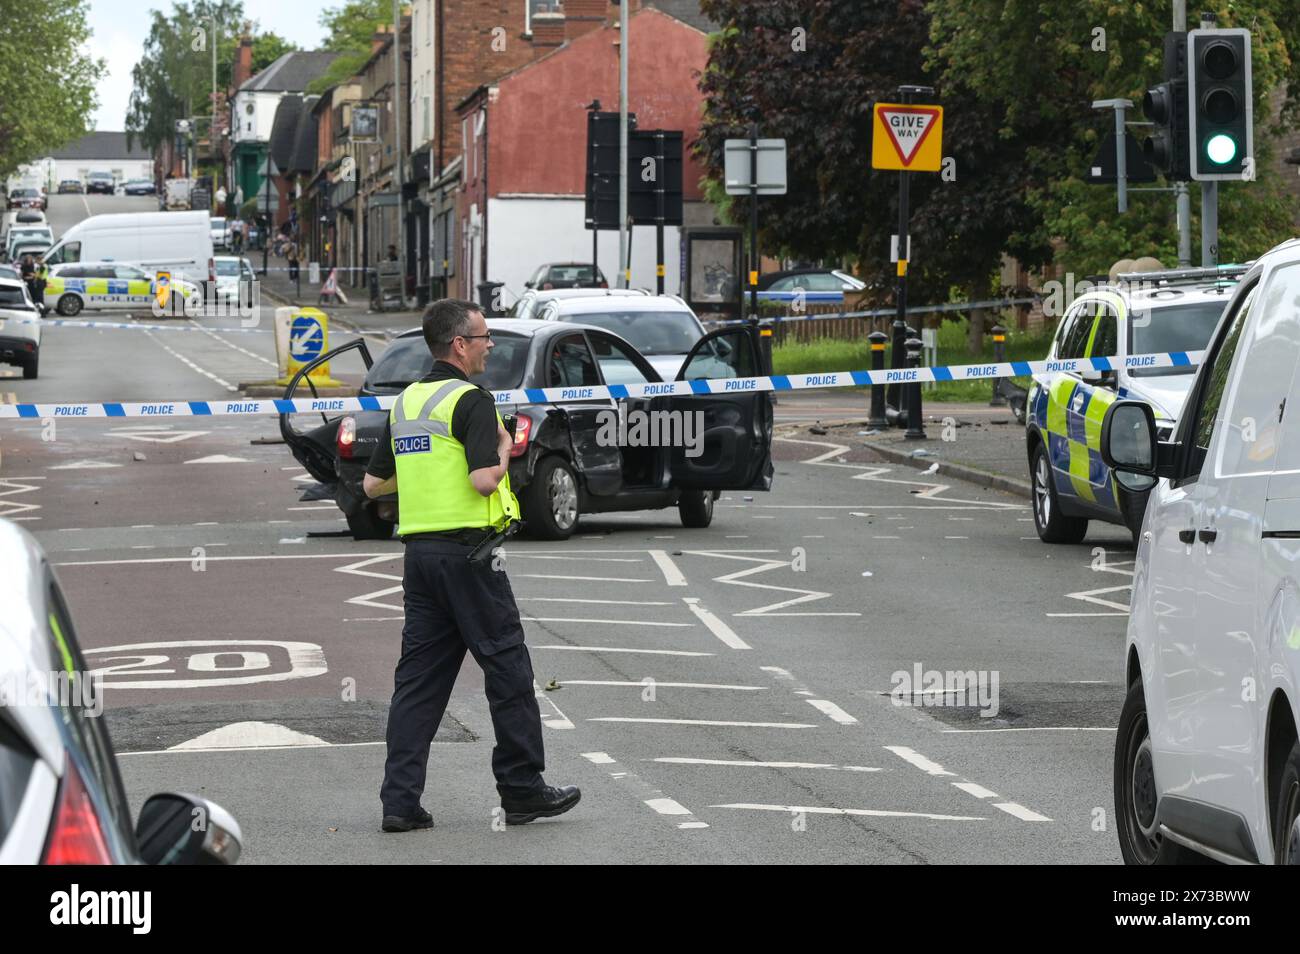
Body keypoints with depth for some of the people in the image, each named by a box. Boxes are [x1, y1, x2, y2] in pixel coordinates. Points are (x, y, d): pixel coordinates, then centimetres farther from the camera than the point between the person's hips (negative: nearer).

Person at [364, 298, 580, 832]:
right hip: (468, 552, -8)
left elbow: (373, 483, 17)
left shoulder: (405, 403, 14)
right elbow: (483, 480, -23)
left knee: (419, 678, 6)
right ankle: (523, 791, 7)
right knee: (507, 668, 2)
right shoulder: (470, 401, -12)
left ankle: (400, 800, 0)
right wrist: (503, 451, -3)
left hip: (419, 551, 8)